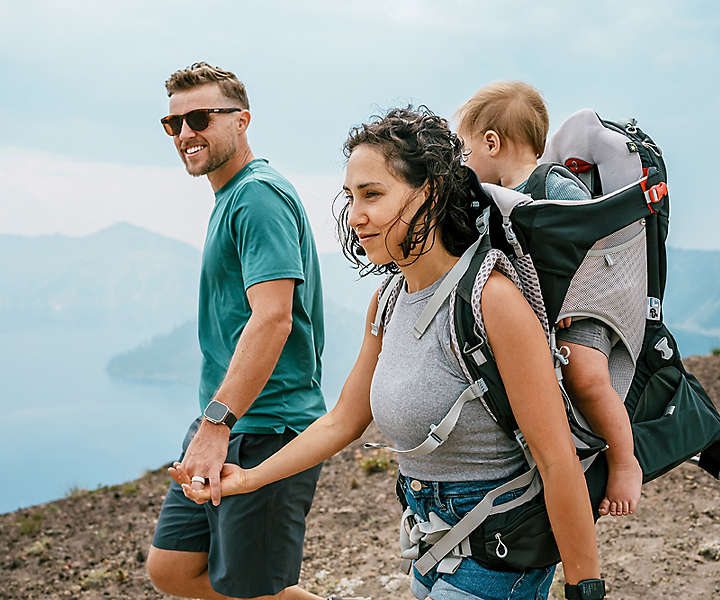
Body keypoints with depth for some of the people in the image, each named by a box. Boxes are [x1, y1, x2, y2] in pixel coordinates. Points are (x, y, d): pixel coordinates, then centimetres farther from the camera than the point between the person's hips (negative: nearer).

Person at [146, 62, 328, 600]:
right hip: (224, 422, 10)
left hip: (267, 430, -10)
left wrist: (216, 424, -30)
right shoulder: (230, 199, 17)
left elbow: (273, 318, -26)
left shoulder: (259, 195, -14)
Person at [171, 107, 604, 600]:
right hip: (434, 539, 8)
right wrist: (247, 479, 12)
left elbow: (558, 460, -21)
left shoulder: (491, 298, -24)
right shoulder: (387, 303, 1)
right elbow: (342, 422, 13)